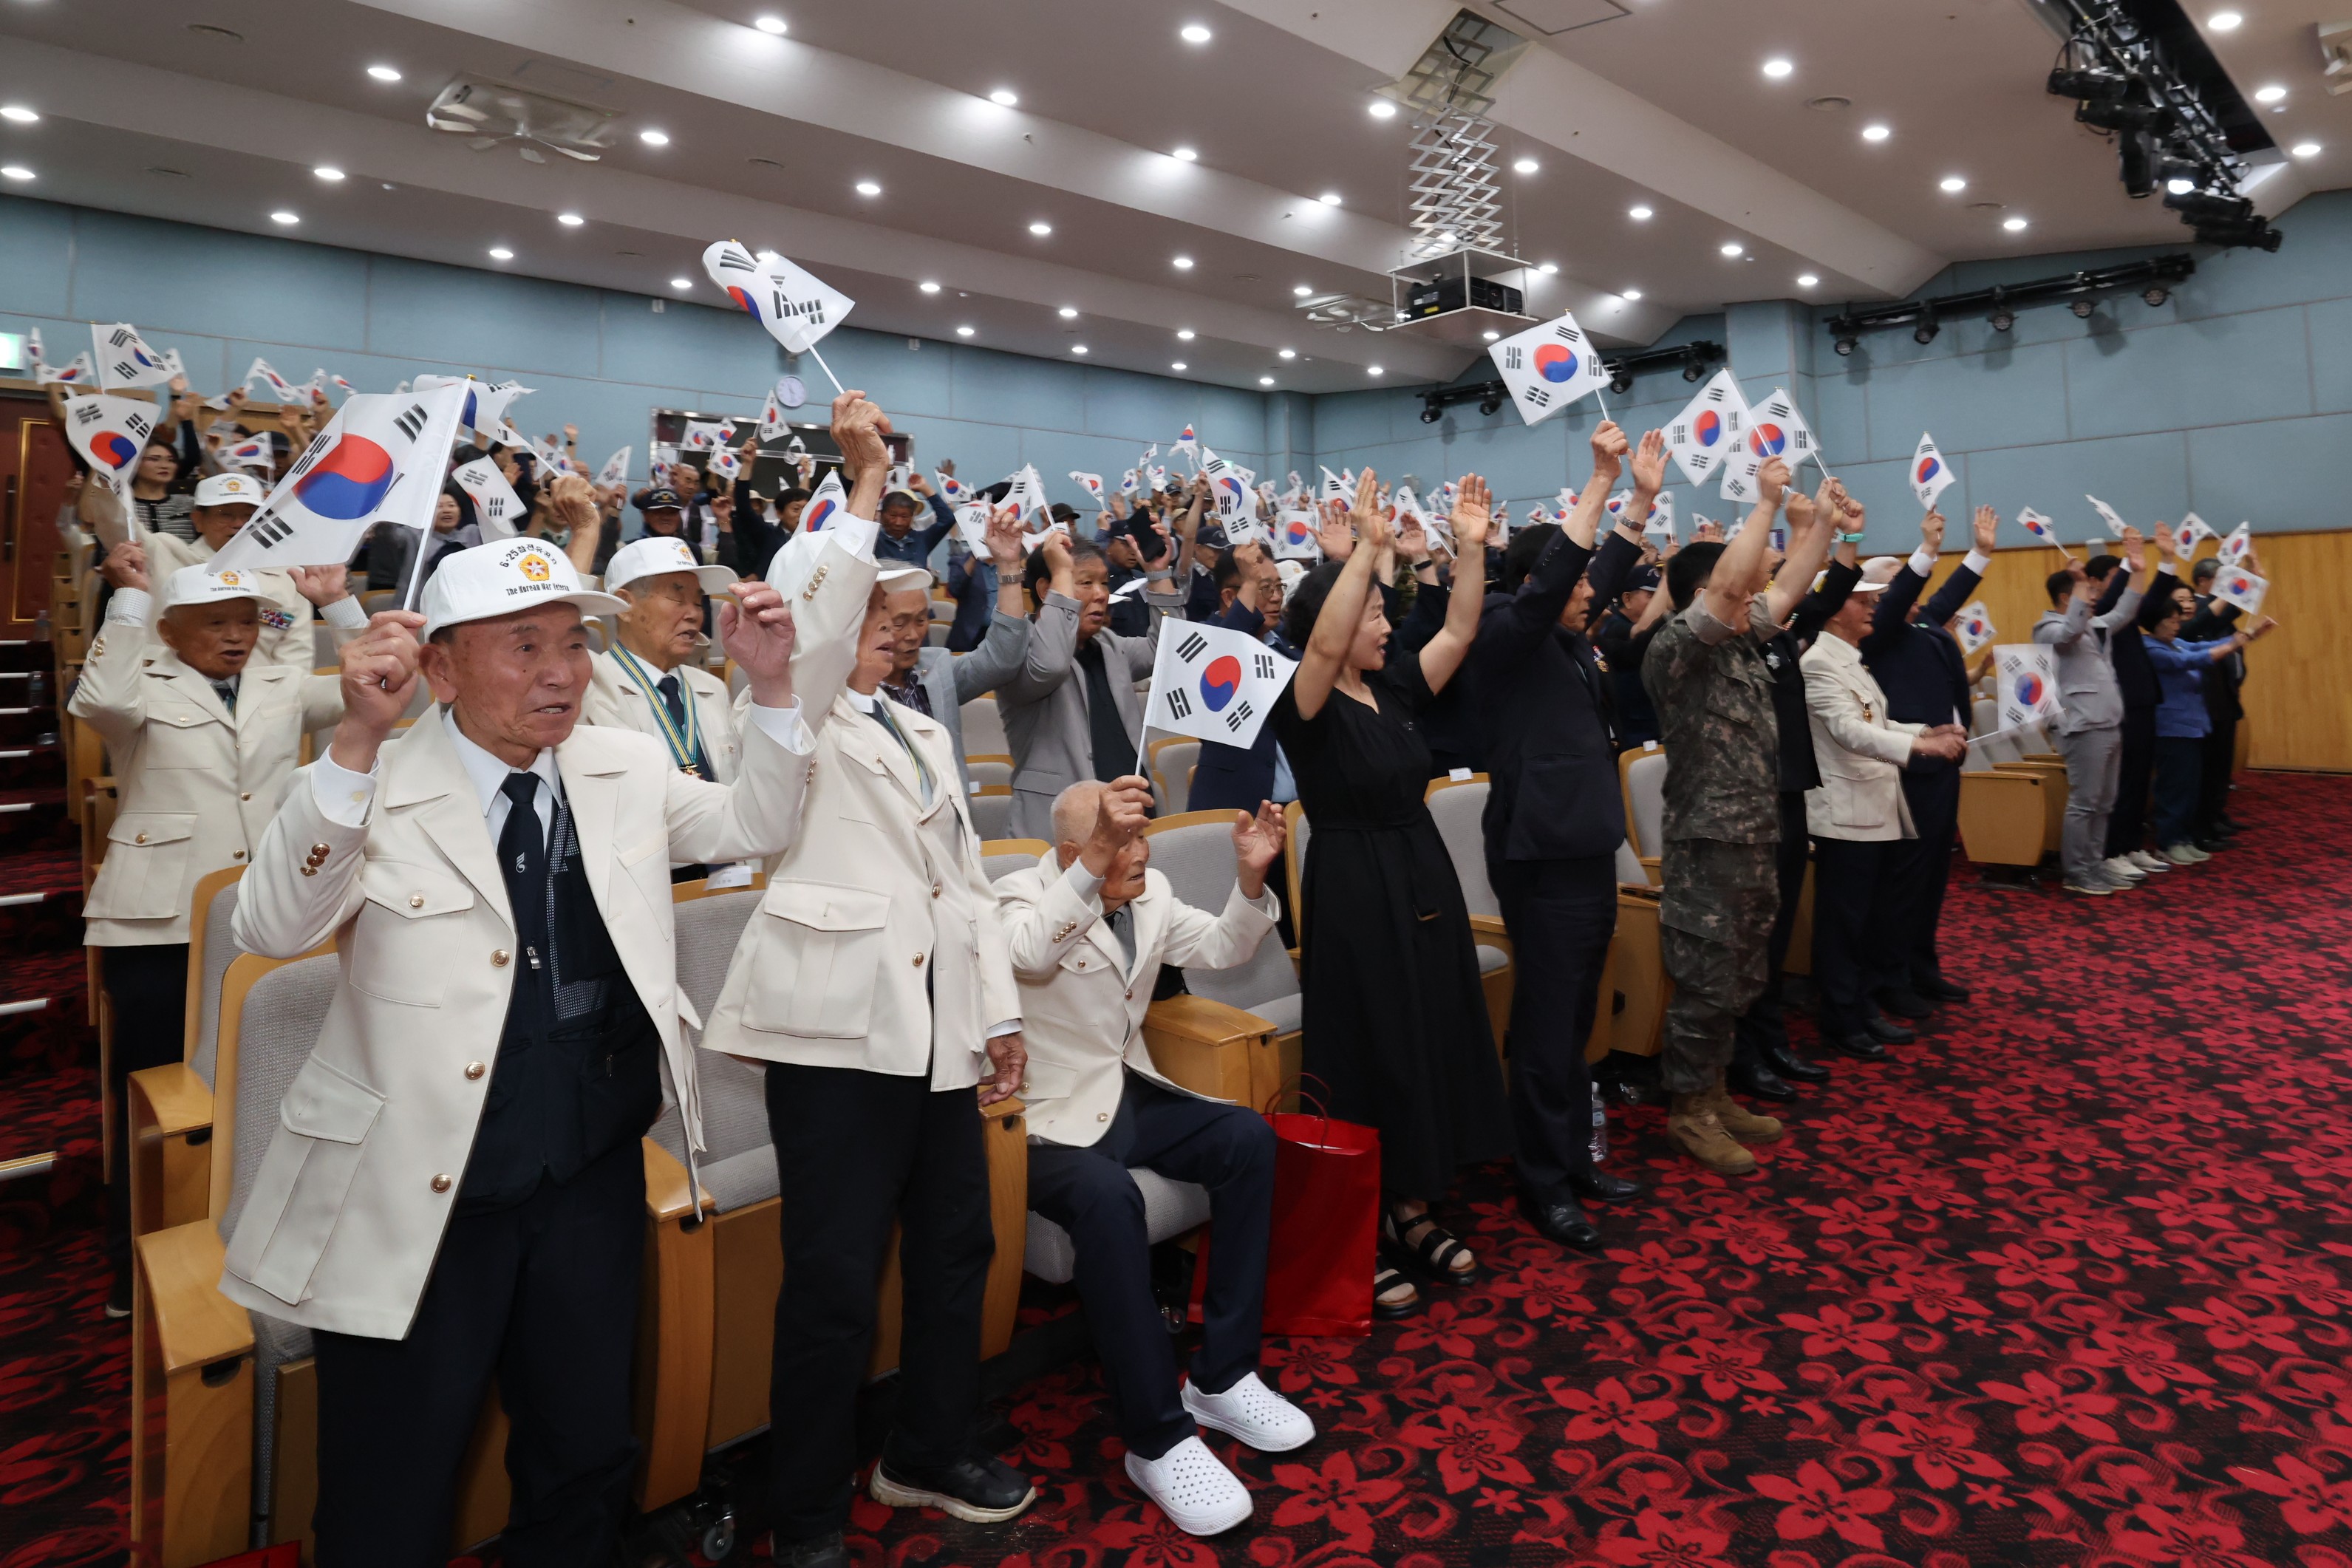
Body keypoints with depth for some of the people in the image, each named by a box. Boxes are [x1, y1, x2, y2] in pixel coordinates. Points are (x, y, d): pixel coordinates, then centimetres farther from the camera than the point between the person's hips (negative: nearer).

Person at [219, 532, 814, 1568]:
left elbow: (753, 828, 6)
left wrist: (770, 686, -8)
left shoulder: (625, 769, 1)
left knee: (587, 1463, 21)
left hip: (592, 1183, 4)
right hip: (417, 1205, -4)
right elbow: (270, 929, -25)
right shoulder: (375, 791, -13)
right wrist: (358, 740, -37)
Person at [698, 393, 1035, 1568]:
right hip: (838, 1028, -7)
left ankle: (931, 1454, 37)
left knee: (956, 1247, 16)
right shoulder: (794, 718, 2)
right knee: (834, 1282, -1)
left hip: (938, 1027, 7)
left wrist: (999, 1009, 14)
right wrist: (866, 487, -16)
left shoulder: (921, 730, 21)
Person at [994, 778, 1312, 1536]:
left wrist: (1250, 878, -10)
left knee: (1247, 1137, -14)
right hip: (1049, 1119, -7)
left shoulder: (1150, 893, 5)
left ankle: (1222, 1377, -4)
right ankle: (1157, 1437, -21)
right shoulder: (1023, 898, -15)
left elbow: (1224, 949, 7)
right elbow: (1029, 953, -37)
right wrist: (1096, 859, -48)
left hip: (1127, 1095, 7)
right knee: (1107, 1196, -35)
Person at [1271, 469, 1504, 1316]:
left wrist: (1471, 546, -5)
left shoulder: (1393, 688, 8)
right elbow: (1322, 646, -31)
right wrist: (1367, 547, -33)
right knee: (1369, 1060, 0)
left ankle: (1412, 1213, 30)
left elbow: (1457, 635, 4)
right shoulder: (1304, 703, -12)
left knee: (1435, 1045, 14)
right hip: (1353, 892, -7)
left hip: (1424, 882, 8)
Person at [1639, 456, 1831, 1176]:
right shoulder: (1673, 649, -14)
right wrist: (1767, 501, -21)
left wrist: (1823, 517, 15)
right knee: (1706, 986, -1)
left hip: (1756, 842, 9)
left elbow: (1786, 586, 21)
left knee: (1740, 982, 16)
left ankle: (1712, 1093, 28)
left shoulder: (1742, 641, 13)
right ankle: (1688, 1110, 12)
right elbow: (1727, 585, -26)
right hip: (1709, 845, -9)